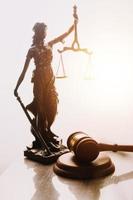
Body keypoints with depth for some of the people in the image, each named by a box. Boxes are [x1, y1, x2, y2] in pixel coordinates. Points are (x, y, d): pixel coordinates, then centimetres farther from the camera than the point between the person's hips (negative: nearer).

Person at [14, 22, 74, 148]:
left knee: (52, 107, 9)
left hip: (50, 79, 5)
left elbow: (67, 33, 7)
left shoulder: (49, 45, 8)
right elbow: (24, 70, -8)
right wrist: (17, 87, -10)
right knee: (41, 108, 1)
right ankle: (40, 137, 16)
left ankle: (47, 131, 31)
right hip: (39, 80, -5)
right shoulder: (32, 50, -7)